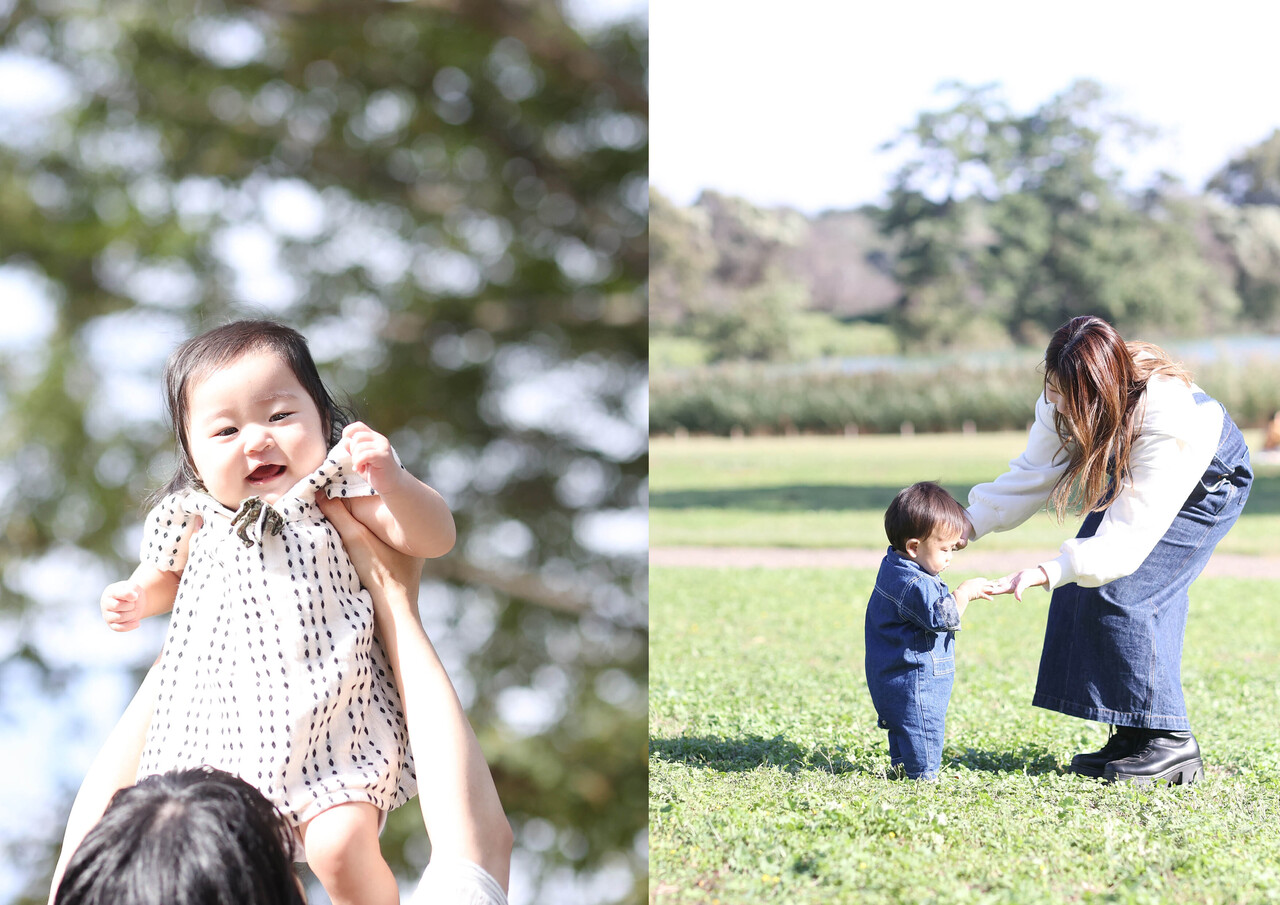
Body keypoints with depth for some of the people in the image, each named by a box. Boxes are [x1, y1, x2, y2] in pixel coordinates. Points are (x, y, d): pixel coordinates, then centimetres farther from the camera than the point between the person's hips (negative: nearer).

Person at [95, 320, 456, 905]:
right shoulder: (198, 520, 7)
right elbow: (164, 575, 28)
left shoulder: (338, 494, 0)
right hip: (221, 721, 4)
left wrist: (391, 482, -26)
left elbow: (434, 539, -9)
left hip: (330, 718, -3)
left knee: (341, 846, -22)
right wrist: (137, 600, 6)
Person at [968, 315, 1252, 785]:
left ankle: (1171, 742, -13)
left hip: (1207, 485, -7)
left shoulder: (1167, 422, -42)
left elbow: (1128, 537, -44)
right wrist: (969, 523, -25)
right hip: (1136, 476, 7)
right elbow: (1033, 473, -13)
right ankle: (1133, 736, 3)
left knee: (1122, 595, -21)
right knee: (1080, 593, -5)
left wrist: (1049, 572, -55)